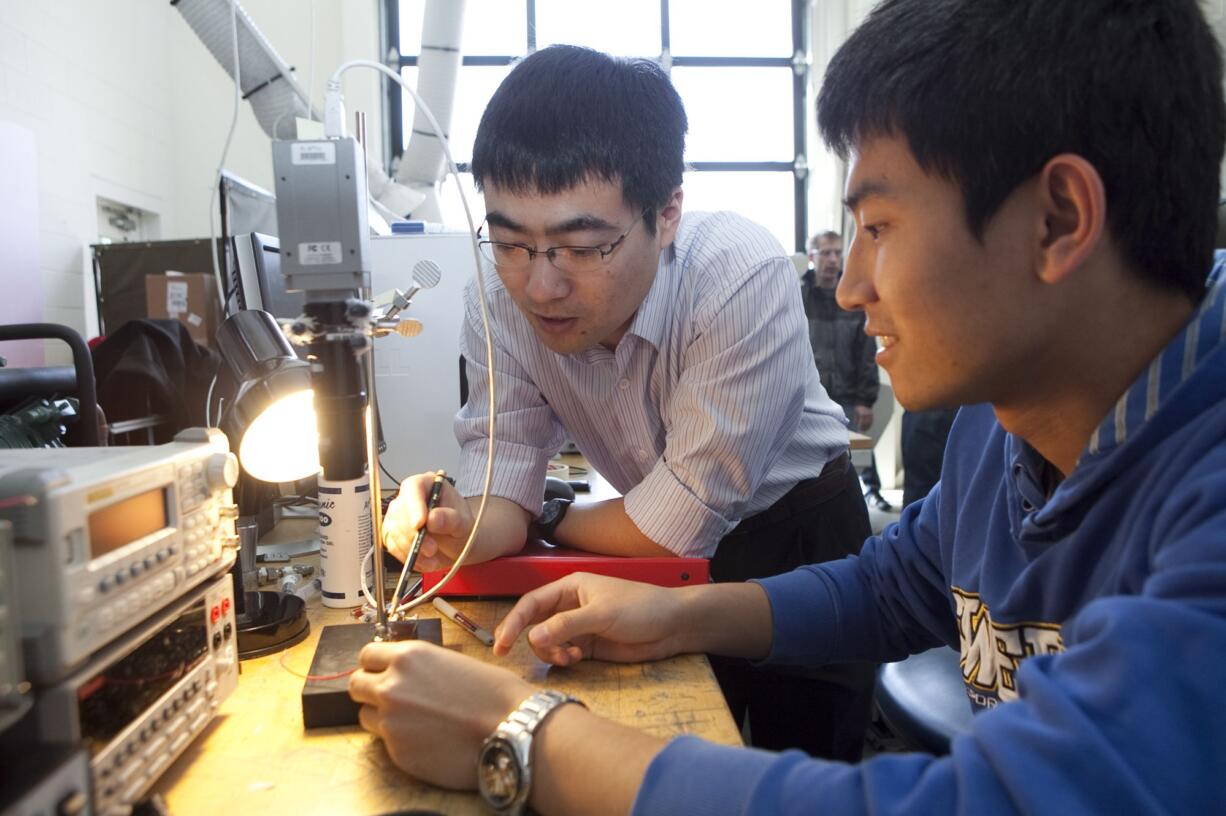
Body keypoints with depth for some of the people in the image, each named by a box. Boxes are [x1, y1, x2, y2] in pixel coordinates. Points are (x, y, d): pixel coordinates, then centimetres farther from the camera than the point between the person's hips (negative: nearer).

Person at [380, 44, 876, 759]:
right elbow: (504, 460, -17)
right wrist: (462, 524, -39)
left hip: (798, 538, -3)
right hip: (671, 557, 4)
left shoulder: (744, 277, -35)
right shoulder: (500, 292, -20)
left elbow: (679, 521, -29)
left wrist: (547, 522, -15)